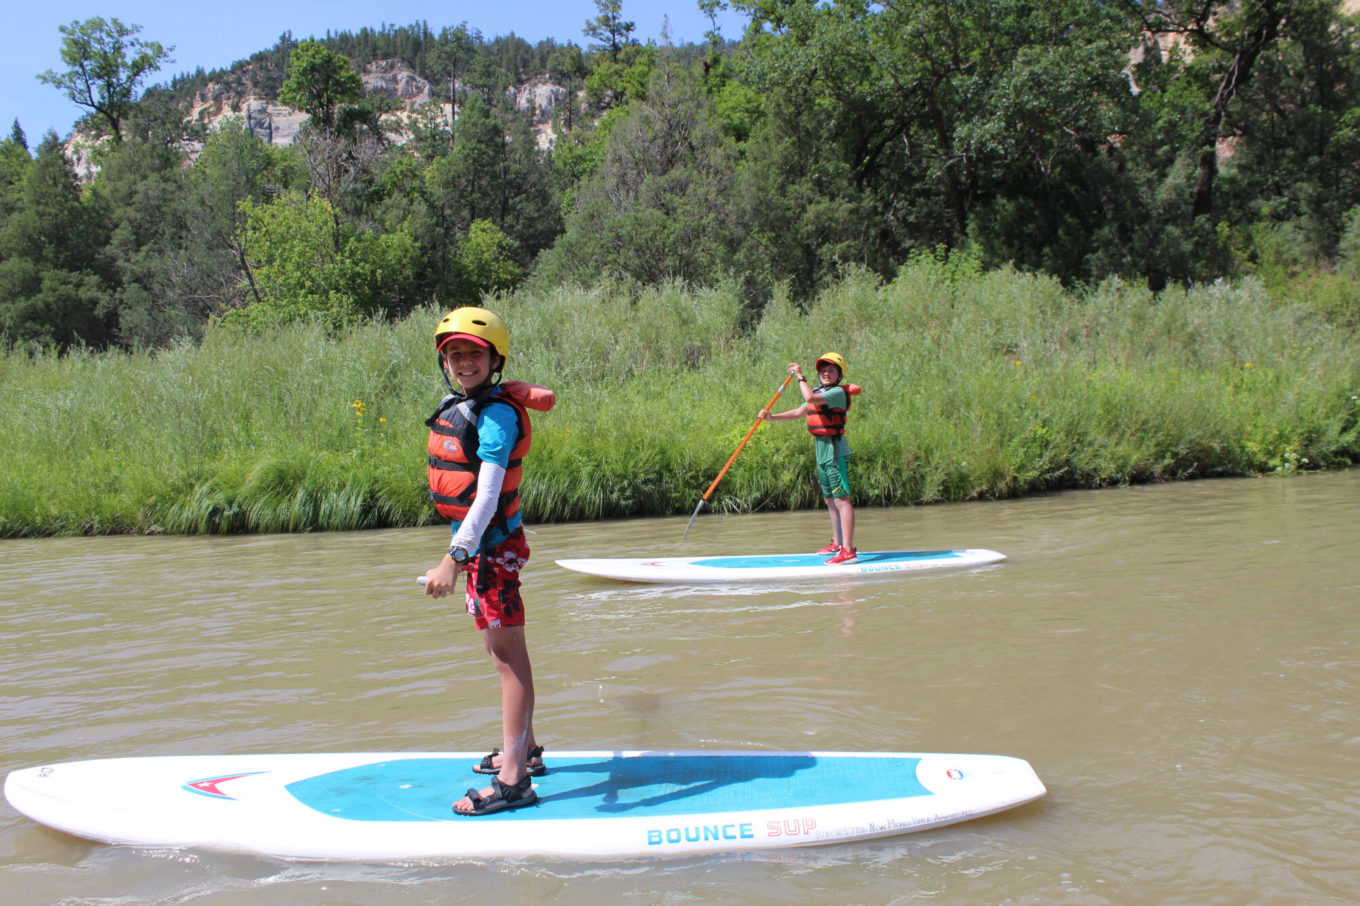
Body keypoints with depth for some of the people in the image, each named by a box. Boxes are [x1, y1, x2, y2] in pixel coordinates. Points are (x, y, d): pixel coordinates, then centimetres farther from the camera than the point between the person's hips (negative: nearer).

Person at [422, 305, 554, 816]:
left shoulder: (496, 415, -19)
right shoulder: (456, 406, 10)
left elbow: (487, 495, -30)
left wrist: (454, 559, -37)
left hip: (494, 545, -10)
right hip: (478, 544, 10)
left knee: (508, 654, -7)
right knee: (501, 650, 19)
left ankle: (513, 780, -3)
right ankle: (524, 749, 35)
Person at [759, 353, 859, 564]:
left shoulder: (838, 393, -12)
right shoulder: (819, 393, 18)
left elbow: (810, 398, -28)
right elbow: (798, 412, 22)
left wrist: (800, 376, -16)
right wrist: (772, 417, 12)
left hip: (836, 451, -10)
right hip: (823, 451, 10)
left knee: (841, 499, -13)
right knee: (830, 500, 17)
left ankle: (848, 550, -17)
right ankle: (837, 543, 30)